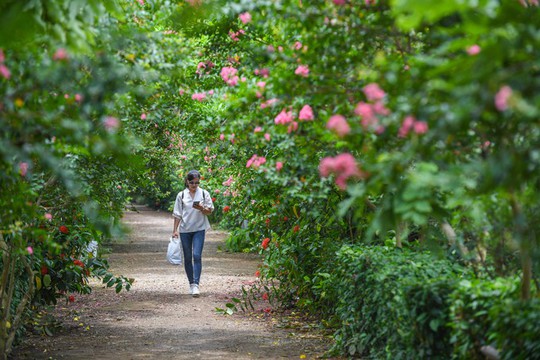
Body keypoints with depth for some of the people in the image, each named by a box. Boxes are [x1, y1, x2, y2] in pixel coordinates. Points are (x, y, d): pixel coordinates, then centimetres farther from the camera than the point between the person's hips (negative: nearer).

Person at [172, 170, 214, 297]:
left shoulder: (204, 194, 2)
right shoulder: (181, 195, 4)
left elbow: (210, 211, 3)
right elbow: (177, 214, 7)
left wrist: (201, 208, -18)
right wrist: (175, 230, 1)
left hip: (199, 229, -2)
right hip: (185, 230, 2)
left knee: (197, 256, -15)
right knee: (187, 258, 8)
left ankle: (196, 284, -18)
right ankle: (191, 283, 20)